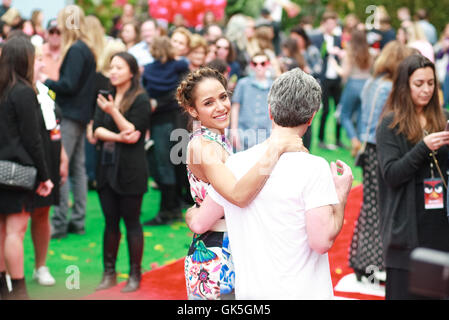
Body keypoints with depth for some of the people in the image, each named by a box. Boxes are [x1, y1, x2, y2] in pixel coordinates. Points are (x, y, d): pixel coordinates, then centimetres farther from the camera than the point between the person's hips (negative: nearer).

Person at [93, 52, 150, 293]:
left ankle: (135, 275, 9)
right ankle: (109, 273, 16)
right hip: (107, 166, 5)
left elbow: (134, 132, -15)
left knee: (131, 221, 1)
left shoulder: (140, 99, -6)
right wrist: (118, 137, -15)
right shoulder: (105, 97, 11)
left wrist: (113, 111, -24)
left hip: (130, 169, -5)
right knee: (110, 221, 8)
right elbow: (97, 129, 3)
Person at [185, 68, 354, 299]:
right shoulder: (313, 168, -15)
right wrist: (341, 193, -3)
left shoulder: (235, 163, 1)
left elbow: (199, 223, 10)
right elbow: (322, 240, -19)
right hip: (301, 293, -5)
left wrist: (190, 213, 33)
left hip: (247, 292, 5)